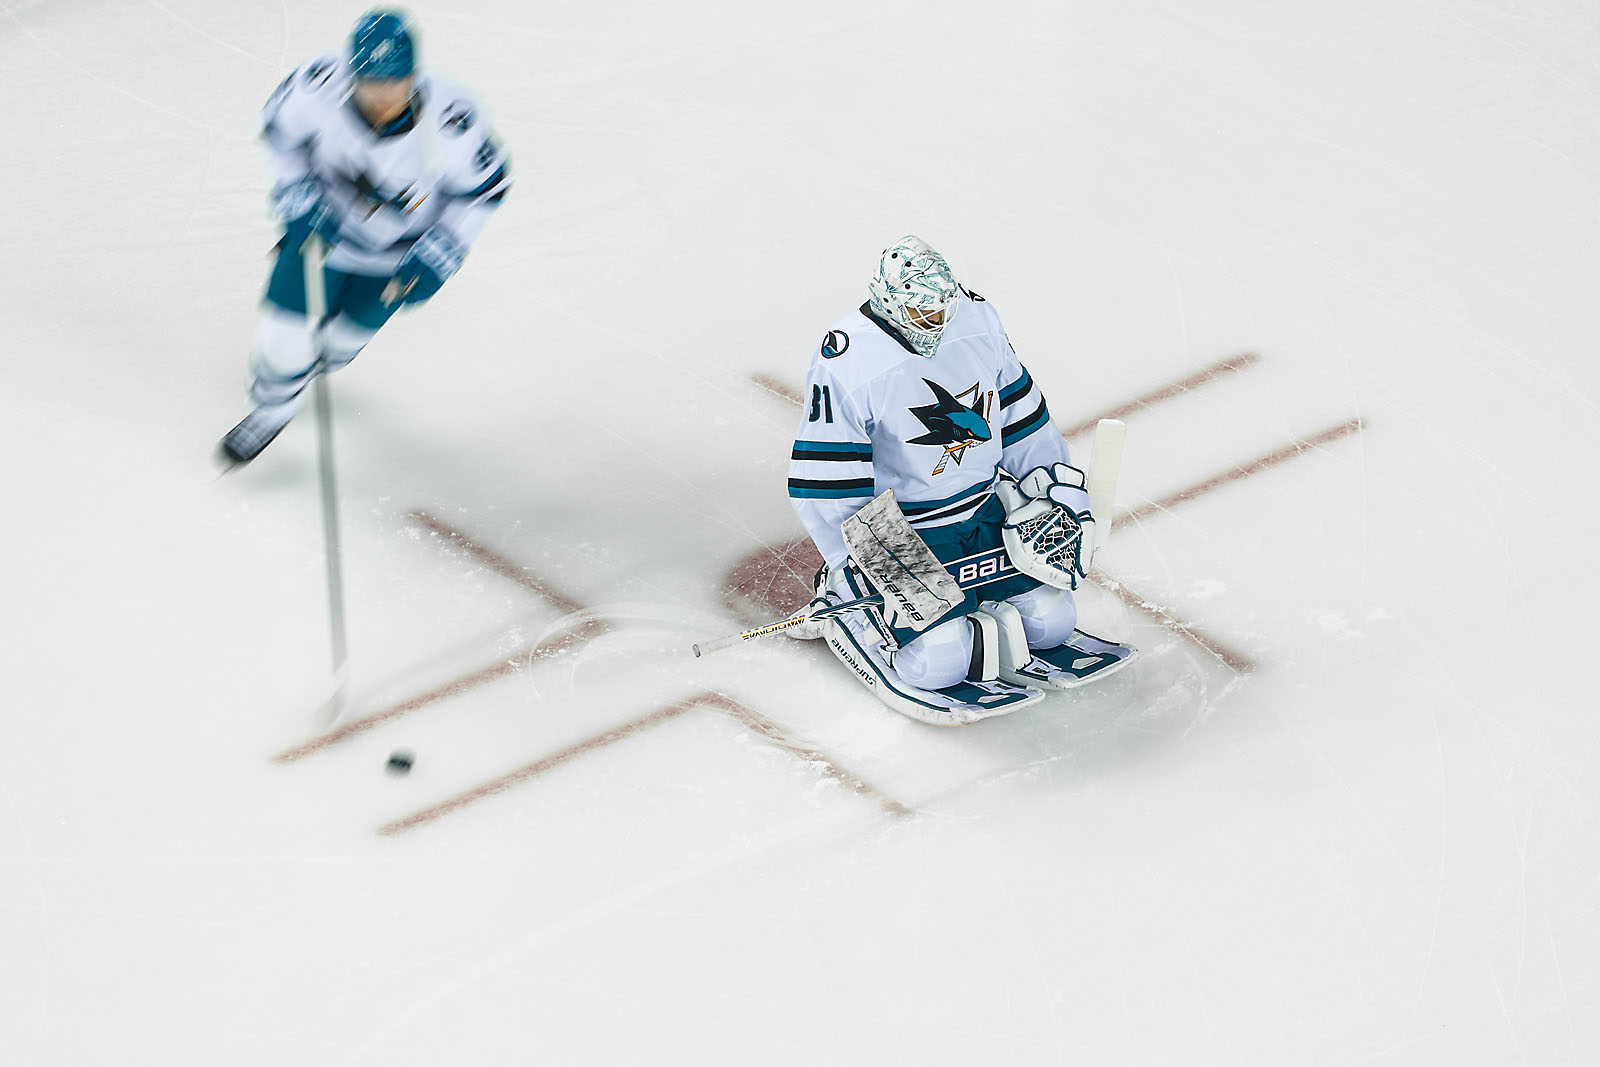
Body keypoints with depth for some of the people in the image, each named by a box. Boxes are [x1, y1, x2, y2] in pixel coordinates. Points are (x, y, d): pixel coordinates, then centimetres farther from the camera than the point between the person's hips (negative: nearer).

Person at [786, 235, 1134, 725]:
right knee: (932, 660, -21)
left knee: (1049, 618, 0)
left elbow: (1020, 415, 10)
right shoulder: (847, 362, -23)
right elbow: (825, 484, -21)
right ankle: (845, 609, 7)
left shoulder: (976, 320, -4)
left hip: (985, 512, 7)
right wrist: (862, 571, -25)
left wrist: (1065, 495, 8)